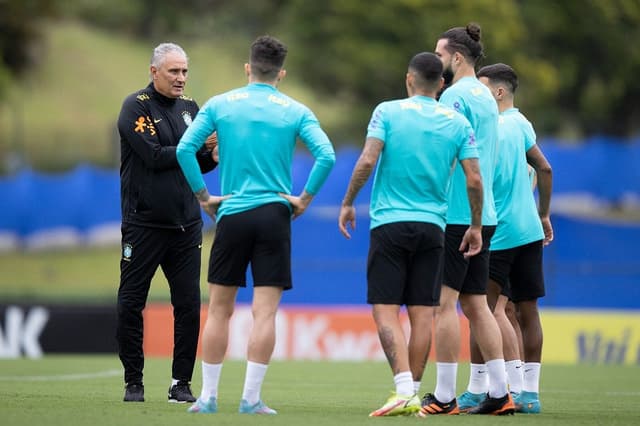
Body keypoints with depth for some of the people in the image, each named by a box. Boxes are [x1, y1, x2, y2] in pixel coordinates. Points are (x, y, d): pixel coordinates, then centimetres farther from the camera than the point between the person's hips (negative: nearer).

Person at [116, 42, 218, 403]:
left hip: (186, 224, 5)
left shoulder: (190, 107, 12)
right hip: (144, 223, -4)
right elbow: (154, 157, -16)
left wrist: (213, 156, -6)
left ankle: (182, 383, 7)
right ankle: (134, 383, 10)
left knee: (189, 305, 0)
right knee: (131, 305, 0)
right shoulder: (136, 106, -5)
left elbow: (198, 163, 15)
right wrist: (197, 147, -13)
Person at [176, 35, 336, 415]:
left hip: (231, 213, 1)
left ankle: (208, 397, 10)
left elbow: (185, 149, -4)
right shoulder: (296, 111, 2)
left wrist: (203, 196, 3)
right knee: (265, 311, -1)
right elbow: (327, 156, -10)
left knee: (220, 309, 9)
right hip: (274, 214, -1)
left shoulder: (219, 105, 4)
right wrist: (305, 199, -1)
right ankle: (251, 398, -4)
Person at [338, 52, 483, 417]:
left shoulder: (388, 112, -2)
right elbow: (474, 180, 0)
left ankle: (405, 389, -19)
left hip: (389, 223, -3)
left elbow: (368, 160, -12)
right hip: (432, 225, 3)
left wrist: (348, 203, 0)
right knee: (422, 313, 6)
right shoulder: (458, 123, 4)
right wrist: (476, 227, 11)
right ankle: (413, 393, 8)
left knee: (385, 310, -4)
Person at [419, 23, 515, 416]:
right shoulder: (485, 96, 17)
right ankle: (499, 393, 9)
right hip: (483, 214, 9)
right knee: (476, 304, 11)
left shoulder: (455, 95, -11)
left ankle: (444, 397, -8)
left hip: (456, 216, -9)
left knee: (443, 303, -7)